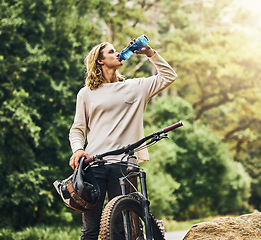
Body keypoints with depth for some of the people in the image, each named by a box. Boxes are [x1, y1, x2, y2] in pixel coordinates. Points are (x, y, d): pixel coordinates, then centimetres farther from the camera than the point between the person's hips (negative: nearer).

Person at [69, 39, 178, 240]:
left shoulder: (135, 87, 17)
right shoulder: (86, 93, 14)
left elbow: (169, 76, 19)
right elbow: (77, 129, 13)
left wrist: (150, 53, 15)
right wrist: (78, 149, -6)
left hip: (123, 164, 1)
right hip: (94, 165, -1)